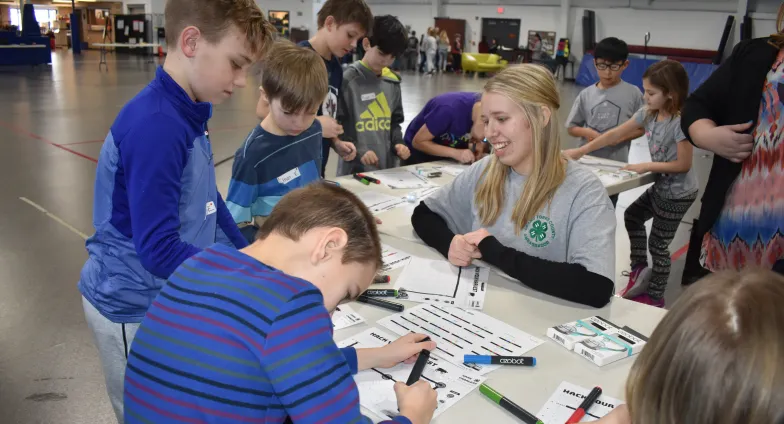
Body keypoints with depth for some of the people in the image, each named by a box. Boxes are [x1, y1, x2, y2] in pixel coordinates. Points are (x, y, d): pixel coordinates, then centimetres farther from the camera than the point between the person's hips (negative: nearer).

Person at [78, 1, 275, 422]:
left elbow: (207, 203, 9)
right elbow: (158, 248, -29)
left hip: (168, 295, 8)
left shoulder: (188, 114, 1)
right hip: (134, 308, -8)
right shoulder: (153, 126, -28)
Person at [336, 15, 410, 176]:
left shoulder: (392, 81, 9)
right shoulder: (348, 80, -8)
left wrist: (398, 143, -1)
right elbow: (336, 125, -8)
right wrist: (357, 151, -19)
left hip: (388, 165, 6)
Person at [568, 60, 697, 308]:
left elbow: (683, 164, -24)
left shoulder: (681, 122, -27)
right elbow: (616, 135, -2)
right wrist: (581, 151, -7)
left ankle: (655, 297, 23)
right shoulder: (648, 113, -3)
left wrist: (646, 167, -20)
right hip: (661, 186, 9)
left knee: (658, 245, 4)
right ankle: (639, 269, 39)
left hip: (678, 194, -9)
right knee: (632, 217, 24)